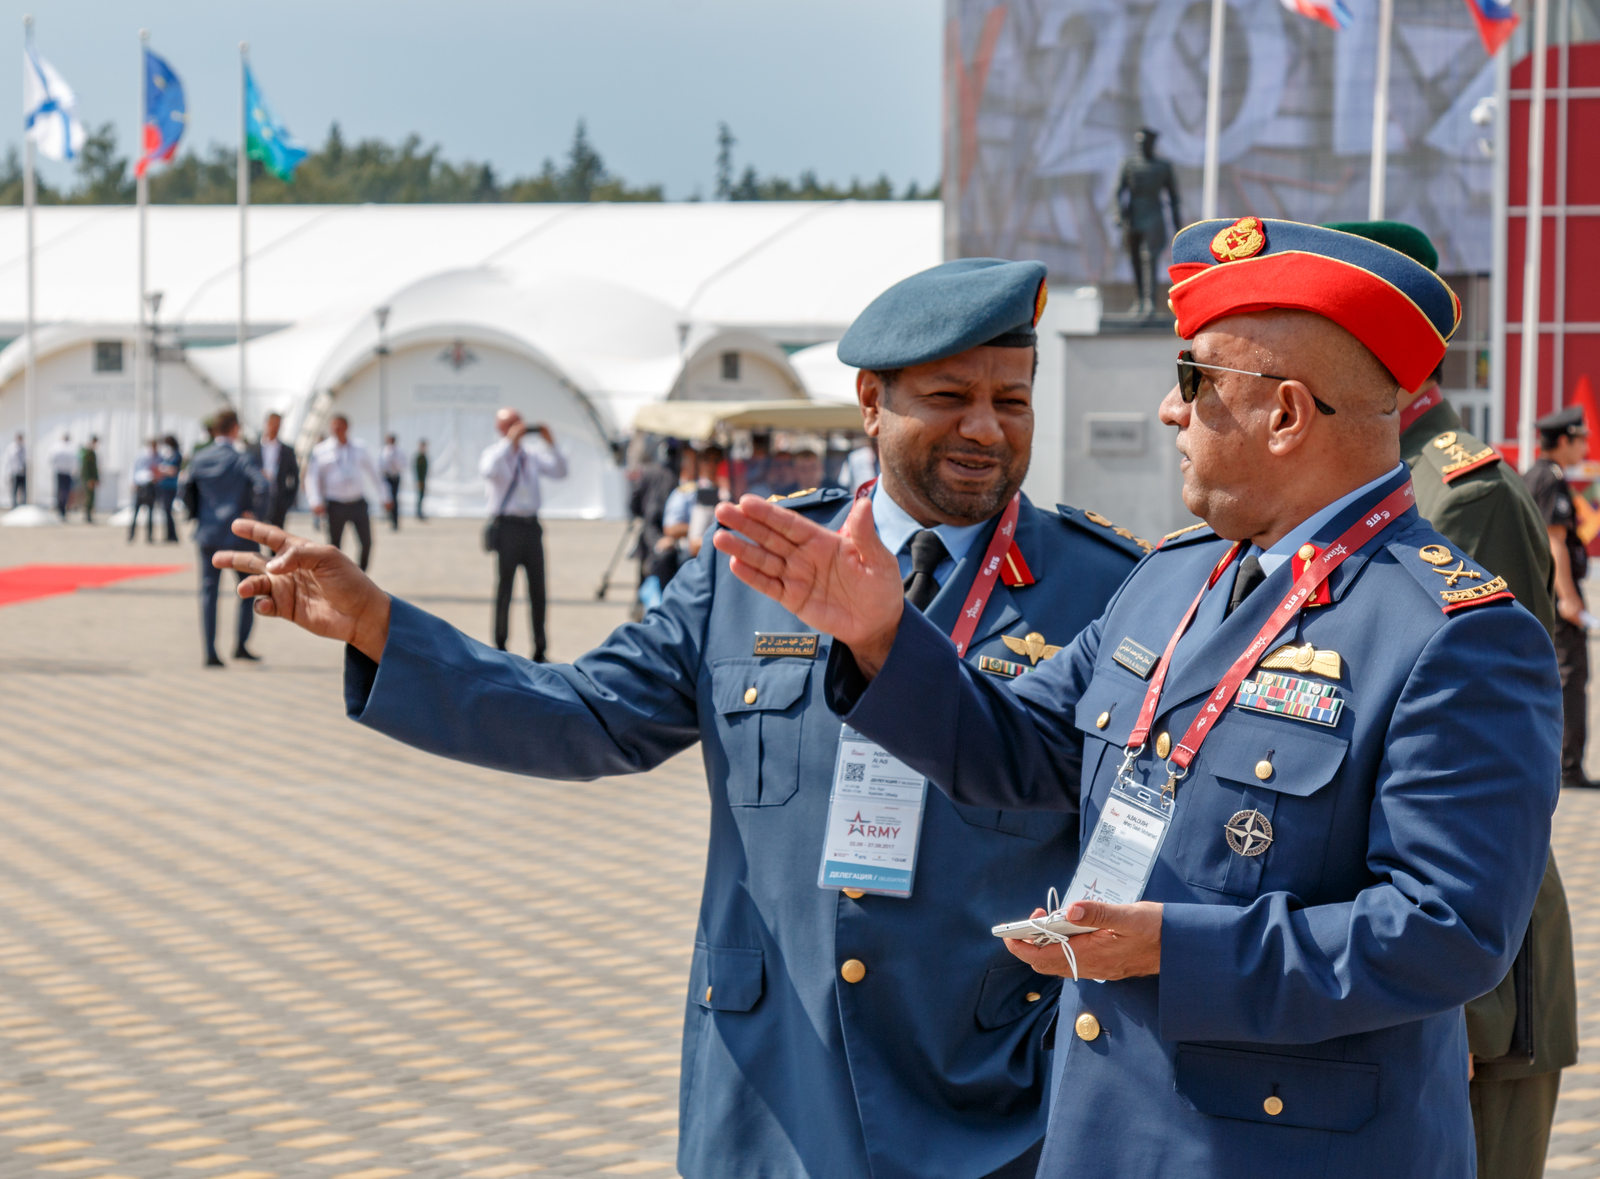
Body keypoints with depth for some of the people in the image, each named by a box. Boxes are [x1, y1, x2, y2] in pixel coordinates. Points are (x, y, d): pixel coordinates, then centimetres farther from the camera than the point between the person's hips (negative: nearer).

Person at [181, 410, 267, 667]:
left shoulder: (199, 459, 3)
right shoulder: (242, 457, -10)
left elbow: (186, 491, 7)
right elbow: (263, 488, -24)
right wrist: (254, 513, -10)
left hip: (208, 533, 4)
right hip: (239, 536, -4)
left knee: (209, 591, 5)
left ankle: (210, 652, -1)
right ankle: (241, 644, 9)